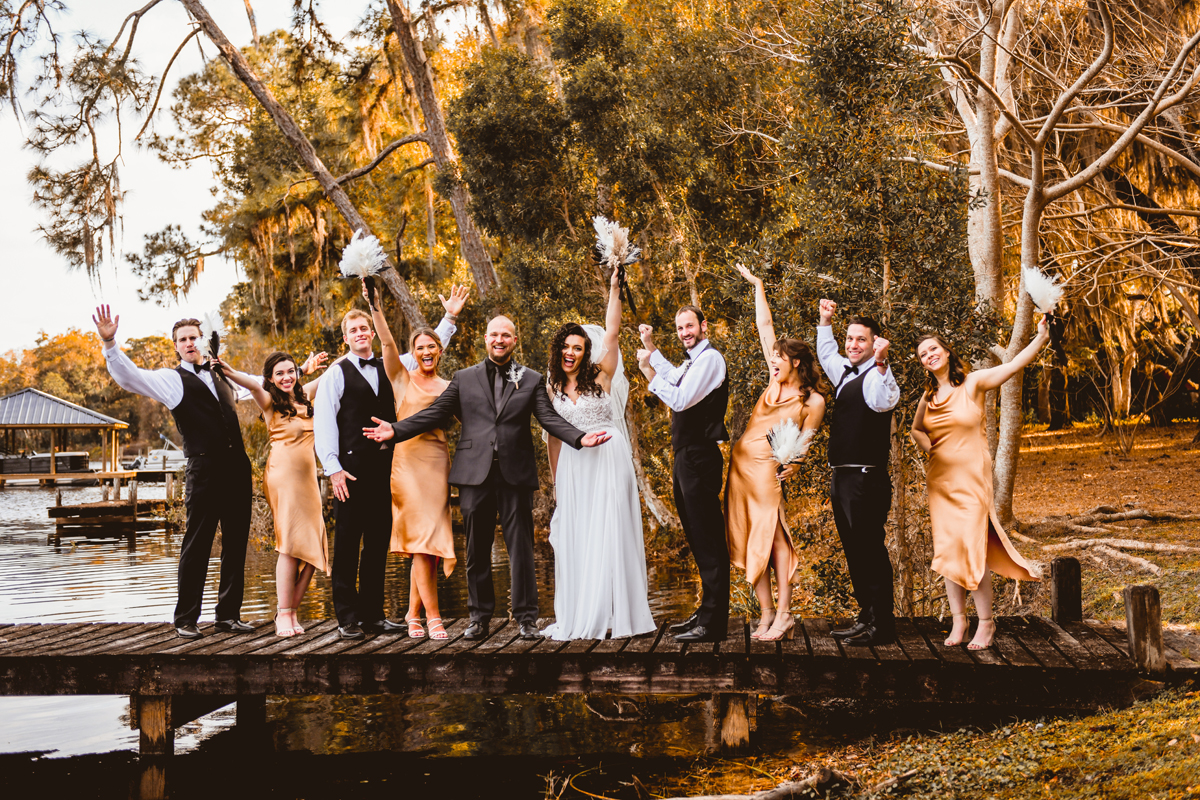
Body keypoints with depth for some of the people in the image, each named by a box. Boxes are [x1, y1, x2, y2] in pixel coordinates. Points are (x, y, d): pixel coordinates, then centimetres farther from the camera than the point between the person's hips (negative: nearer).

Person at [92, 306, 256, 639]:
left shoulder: (219, 375, 19)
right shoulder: (171, 380, 2)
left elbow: (242, 392, 41)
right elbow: (130, 377, -14)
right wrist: (109, 343, -28)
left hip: (237, 467, 6)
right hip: (204, 470, -5)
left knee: (235, 544, 8)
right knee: (197, 546, -4)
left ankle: (229, 615, 17)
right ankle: (186, 619, 5)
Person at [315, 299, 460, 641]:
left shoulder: (389, 367, 16)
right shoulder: (336, 373, 2)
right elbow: (323, 424, -4)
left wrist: (449, 318, 16)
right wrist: (333, 469, -11)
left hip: (385, 466, 5)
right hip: (352, 468, -5)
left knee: (378, 542, 8)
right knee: (347, 542, -2)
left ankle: (373, 614, 15)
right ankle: (348, 617, 4)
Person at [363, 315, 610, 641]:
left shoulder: (532, 380, 10)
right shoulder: (464, 378, 11)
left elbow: (550, 418, 1)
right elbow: (436, 413, 7)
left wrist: (580, 438, -17)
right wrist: (395, 430, -3)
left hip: (515, 474, -1)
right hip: (475, 474, 1)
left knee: (521, 547, 1)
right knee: (477, 550, 7)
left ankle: (526, 617, 8)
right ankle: (479, 617, 17)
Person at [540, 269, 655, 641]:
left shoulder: (600, 376, 0)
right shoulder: (553, 389, 9)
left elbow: (612, 332, -9)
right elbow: (553, 437, 13)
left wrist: (614, 288, -13)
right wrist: (556, 481, 12)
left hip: (608, 461, -3)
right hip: (573, 468, 4)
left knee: (608, 533, -4)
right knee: (574, 537, 4)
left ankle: (615, 613, 3)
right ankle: (578, 619, 10)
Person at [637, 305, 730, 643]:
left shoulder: (710, 358, -13)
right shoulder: (692, 362, 16)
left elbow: (679, 400, -21)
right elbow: (674, 378, 39)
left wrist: (649, 369, -12)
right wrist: (651, 348, 35)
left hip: (700, 458, -10)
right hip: (686, 457, 10)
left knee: (709, 541, -9)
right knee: (699, 539, 16)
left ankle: (713, 624, -8)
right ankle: (705, 612, 26)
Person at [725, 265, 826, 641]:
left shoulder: (813, 401, -2)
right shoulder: (776, 382, 11)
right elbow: (765, 326, 16)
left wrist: (794, 463, -26)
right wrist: (757, 285, 21)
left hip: (767, 468, -6)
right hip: (740, 463, 6)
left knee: (772, 535, -12)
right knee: (748, 541, 4)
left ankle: (783, 614, -9)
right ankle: (767, 613, 8)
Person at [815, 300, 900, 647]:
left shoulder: (878, 374, -11)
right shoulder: (844, 371, 16)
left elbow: (881, 401, -34)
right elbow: (826, 354, 38)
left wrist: (880, 361, -43)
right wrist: (825, 322, 33)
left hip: (867, 478, -10)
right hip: (842, 475, 10)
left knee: (870, 550, -7)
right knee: (854, 551, 15)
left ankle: (882, 626, -3)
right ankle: (867, 616, 23)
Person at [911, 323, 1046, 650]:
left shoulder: (973, 383, -4)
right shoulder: (928, 396, 10)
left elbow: (1013, 366, -16)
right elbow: (916, 429, 28)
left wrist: (1041, 338, -27)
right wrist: (930, 450, 11)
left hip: (971, 479, -5)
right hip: (940, 480, 5)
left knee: (972, 548, -10)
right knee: (947, 550, 5)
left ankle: (986, 622, 2)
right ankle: (958, 620, 14)